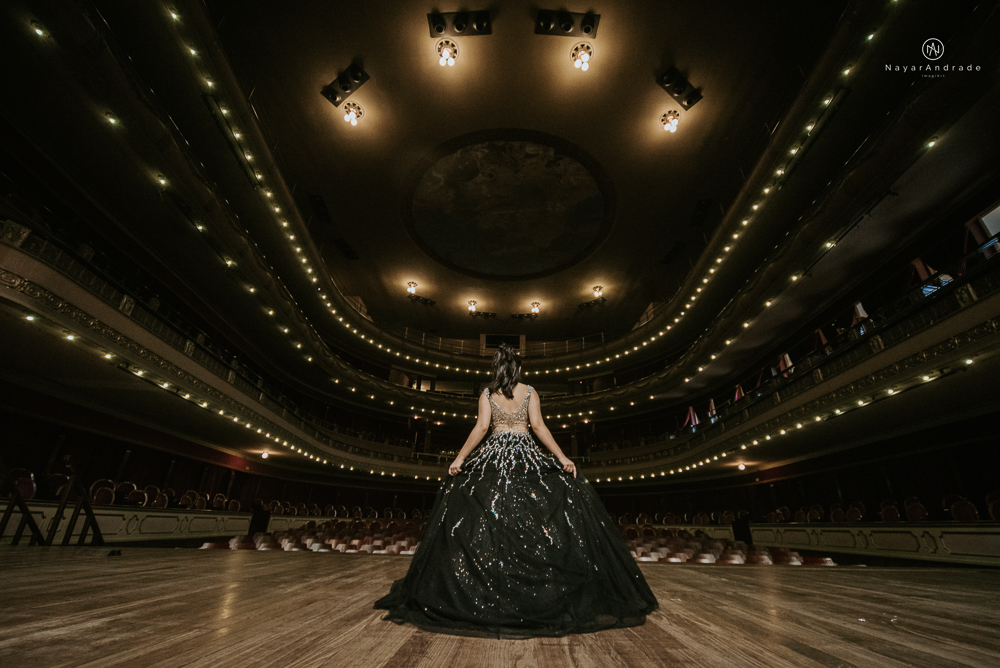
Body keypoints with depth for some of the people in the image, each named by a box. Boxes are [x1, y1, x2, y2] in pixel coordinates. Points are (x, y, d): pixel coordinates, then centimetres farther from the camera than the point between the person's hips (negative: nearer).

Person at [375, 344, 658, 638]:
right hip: (526, 454, 0)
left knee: (486, 518, 5)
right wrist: (562, 457, -6)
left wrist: (460, 458, -2)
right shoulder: (529, 392, 4)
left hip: (494, 454, 1)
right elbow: (538, 426, -5)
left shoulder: (487, 393, 5)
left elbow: (481, 427, -4)